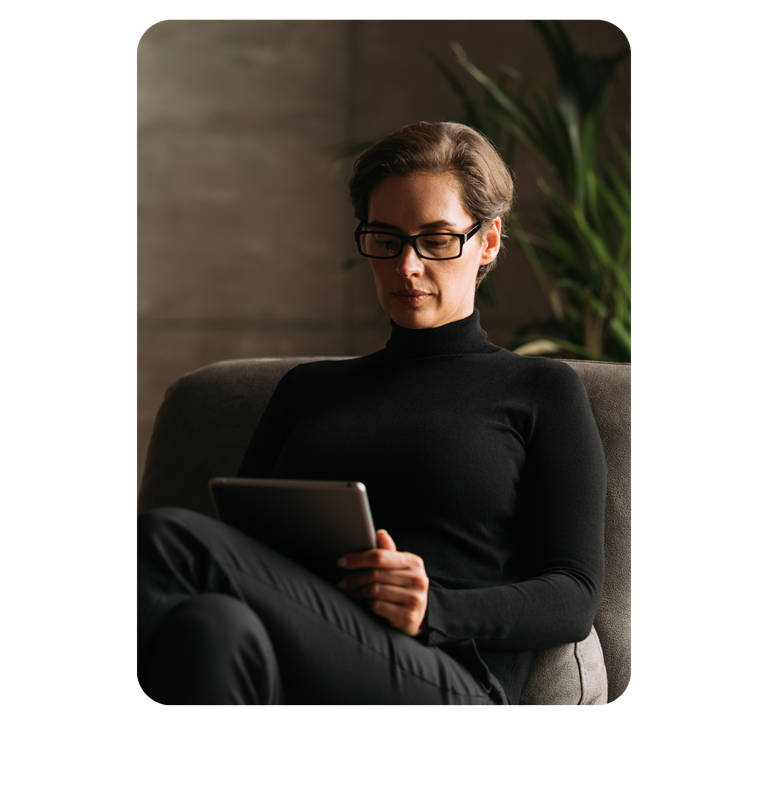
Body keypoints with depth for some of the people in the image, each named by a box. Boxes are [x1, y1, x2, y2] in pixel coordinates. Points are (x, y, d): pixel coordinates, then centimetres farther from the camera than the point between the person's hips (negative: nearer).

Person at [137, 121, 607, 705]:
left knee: (167, 539, -31)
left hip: (450, 681, -4)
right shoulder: (309, 388, 31)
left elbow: (573, 599, 8)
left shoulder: (540, 391, 19)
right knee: (215, 625, -38)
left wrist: (436, 611, -13)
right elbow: (242, 545, 21)